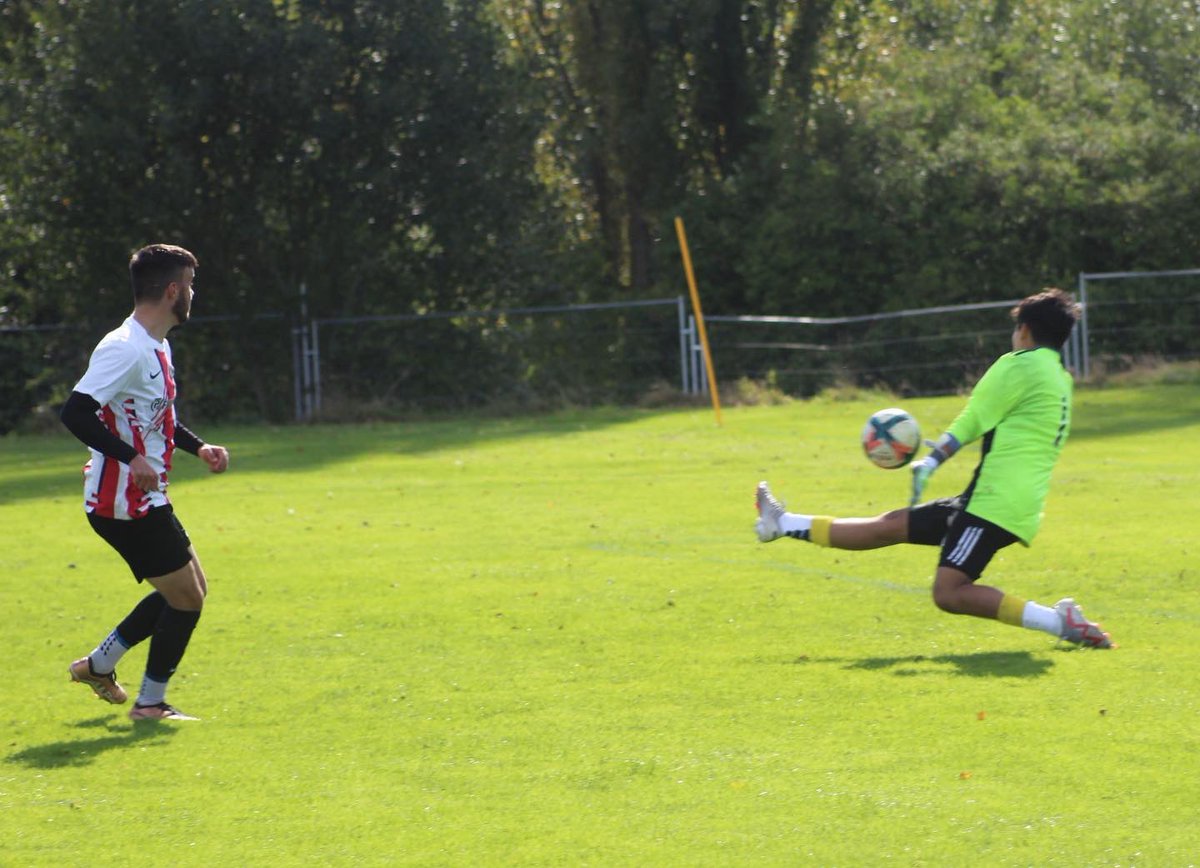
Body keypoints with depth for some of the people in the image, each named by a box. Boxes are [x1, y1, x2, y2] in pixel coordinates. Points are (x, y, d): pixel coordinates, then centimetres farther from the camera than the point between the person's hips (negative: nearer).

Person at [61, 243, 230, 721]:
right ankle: (151, 703, 8)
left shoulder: (156, 346, 13)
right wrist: (132, 458, -31)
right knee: (187, 597, -3)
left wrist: (199, 447, 15)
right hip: (125, 504, -10)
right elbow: (75, 413, -28)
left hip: (145, 499, 10)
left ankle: (99, 664, 25)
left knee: (190, 590, 17)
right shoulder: (125, 348, -20)